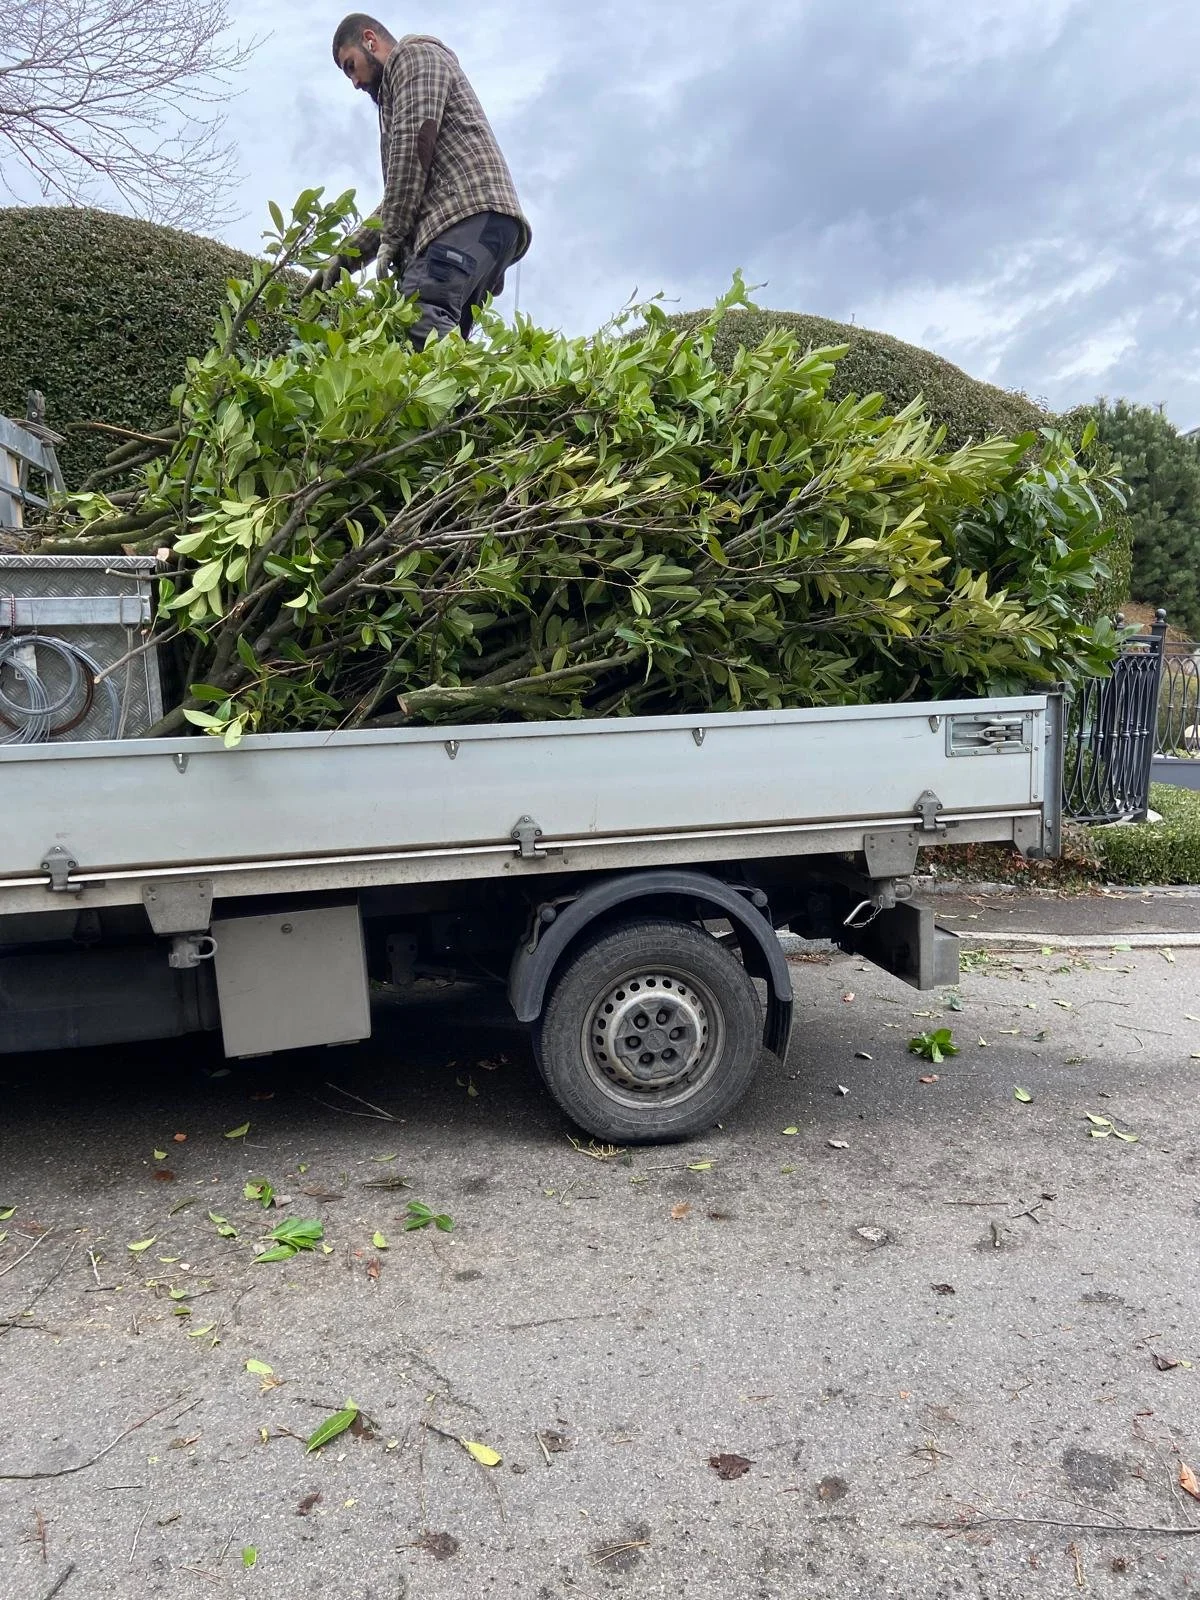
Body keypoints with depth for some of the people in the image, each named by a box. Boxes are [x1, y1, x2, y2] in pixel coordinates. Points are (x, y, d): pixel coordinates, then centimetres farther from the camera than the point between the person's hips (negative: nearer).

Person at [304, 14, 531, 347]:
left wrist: (391, 236, -7)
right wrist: (344, 258, 28)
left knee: (416, 318, -32)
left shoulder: (415, 54, 13)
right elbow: (400, 201, 37)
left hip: (472, 213, -9)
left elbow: (414, 140, -5)